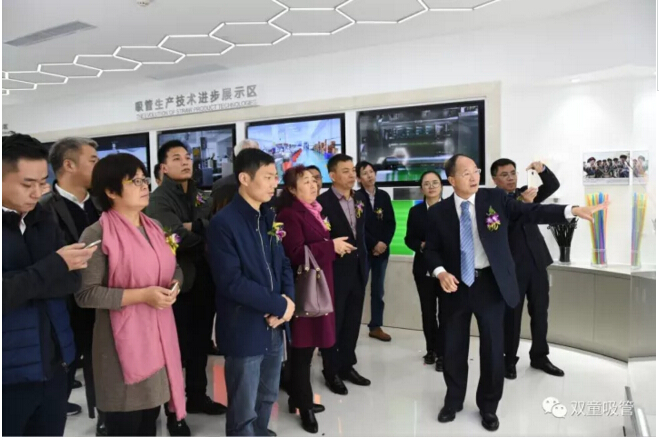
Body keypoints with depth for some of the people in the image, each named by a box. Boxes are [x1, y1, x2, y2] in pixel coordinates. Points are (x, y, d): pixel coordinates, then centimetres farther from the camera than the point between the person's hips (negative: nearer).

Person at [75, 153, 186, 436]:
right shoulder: (97, 235, -13)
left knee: (150, 415, 19)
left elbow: (174, 268, 18)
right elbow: (86, 294, -17)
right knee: (125, 423, 7)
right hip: (124, 342, -6)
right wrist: (142, 295, -21)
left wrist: (175, 285, -5)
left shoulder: (154, 227, 8)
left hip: (159, 334, 6)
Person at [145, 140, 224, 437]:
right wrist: (201, 229, -6)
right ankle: (173, 409, 25)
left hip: (204, 280, 7)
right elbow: (179, 236, -23)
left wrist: (194, 226, -13)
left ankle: (197, 396, 36)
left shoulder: (198, 195, 13)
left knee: (200, 342, 18)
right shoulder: (159, 199, -9)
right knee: (177, 346, 7)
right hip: (178, 282, -6)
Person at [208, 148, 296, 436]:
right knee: (243, 413, 10)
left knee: (267, 399, 24)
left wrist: (289, 299, -10)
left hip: (274, 327, 7)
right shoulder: (223, 223, -16)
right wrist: (279, 305, -17)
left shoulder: (269, 218, 6)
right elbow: (231, 282, -22)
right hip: (244, 331, -7)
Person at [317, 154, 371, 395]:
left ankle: (347, 366, 30)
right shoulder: (322, 202, -12)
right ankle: (331, 371, 22)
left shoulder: (360, 200, 9)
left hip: (358, 270, 6)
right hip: (335, 271, -6)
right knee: (333, 322, 7)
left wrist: (364, 262, 11)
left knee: (352, 321, 15)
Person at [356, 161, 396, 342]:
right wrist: (374, 243, -12)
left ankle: (376, 326, 20)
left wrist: (384, 243, -7)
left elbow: (391, 223, 6)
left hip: (382, 249, 4)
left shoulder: (384, 196, 8)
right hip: (363, 250, -4)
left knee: (378, 290, 10)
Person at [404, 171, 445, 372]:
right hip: (424, 268, 2)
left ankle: (442, 353, 11)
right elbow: (409, 239, 5)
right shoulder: (415, 211, 6)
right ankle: (431, 349, 27)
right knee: (428, 311, 11)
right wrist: (421, 245, -14)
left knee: (445, 311, 2)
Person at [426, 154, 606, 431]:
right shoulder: (438, 212, -4)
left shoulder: (496, 199, -3)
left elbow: (531, 212, -7)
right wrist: (440, 272, -17)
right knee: (453, 348, 13)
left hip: (491, 284, 0)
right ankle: (453, 401, 36)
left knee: (492, 348, 10)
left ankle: (488, 407, 32)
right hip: (456, 285, 0)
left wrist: (573, 210, -17)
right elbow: (431, 249, 0)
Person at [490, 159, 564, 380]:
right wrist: (523, 203, -32)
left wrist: (542, 169, -13)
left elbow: (553, 186, 5)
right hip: (512, 266, -6)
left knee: (540, 311, 14)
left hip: (537, 262, 6)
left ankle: (540, 356, 28)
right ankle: (509, 360, 15)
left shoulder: (524, 193, 11)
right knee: (511, 314, 4)